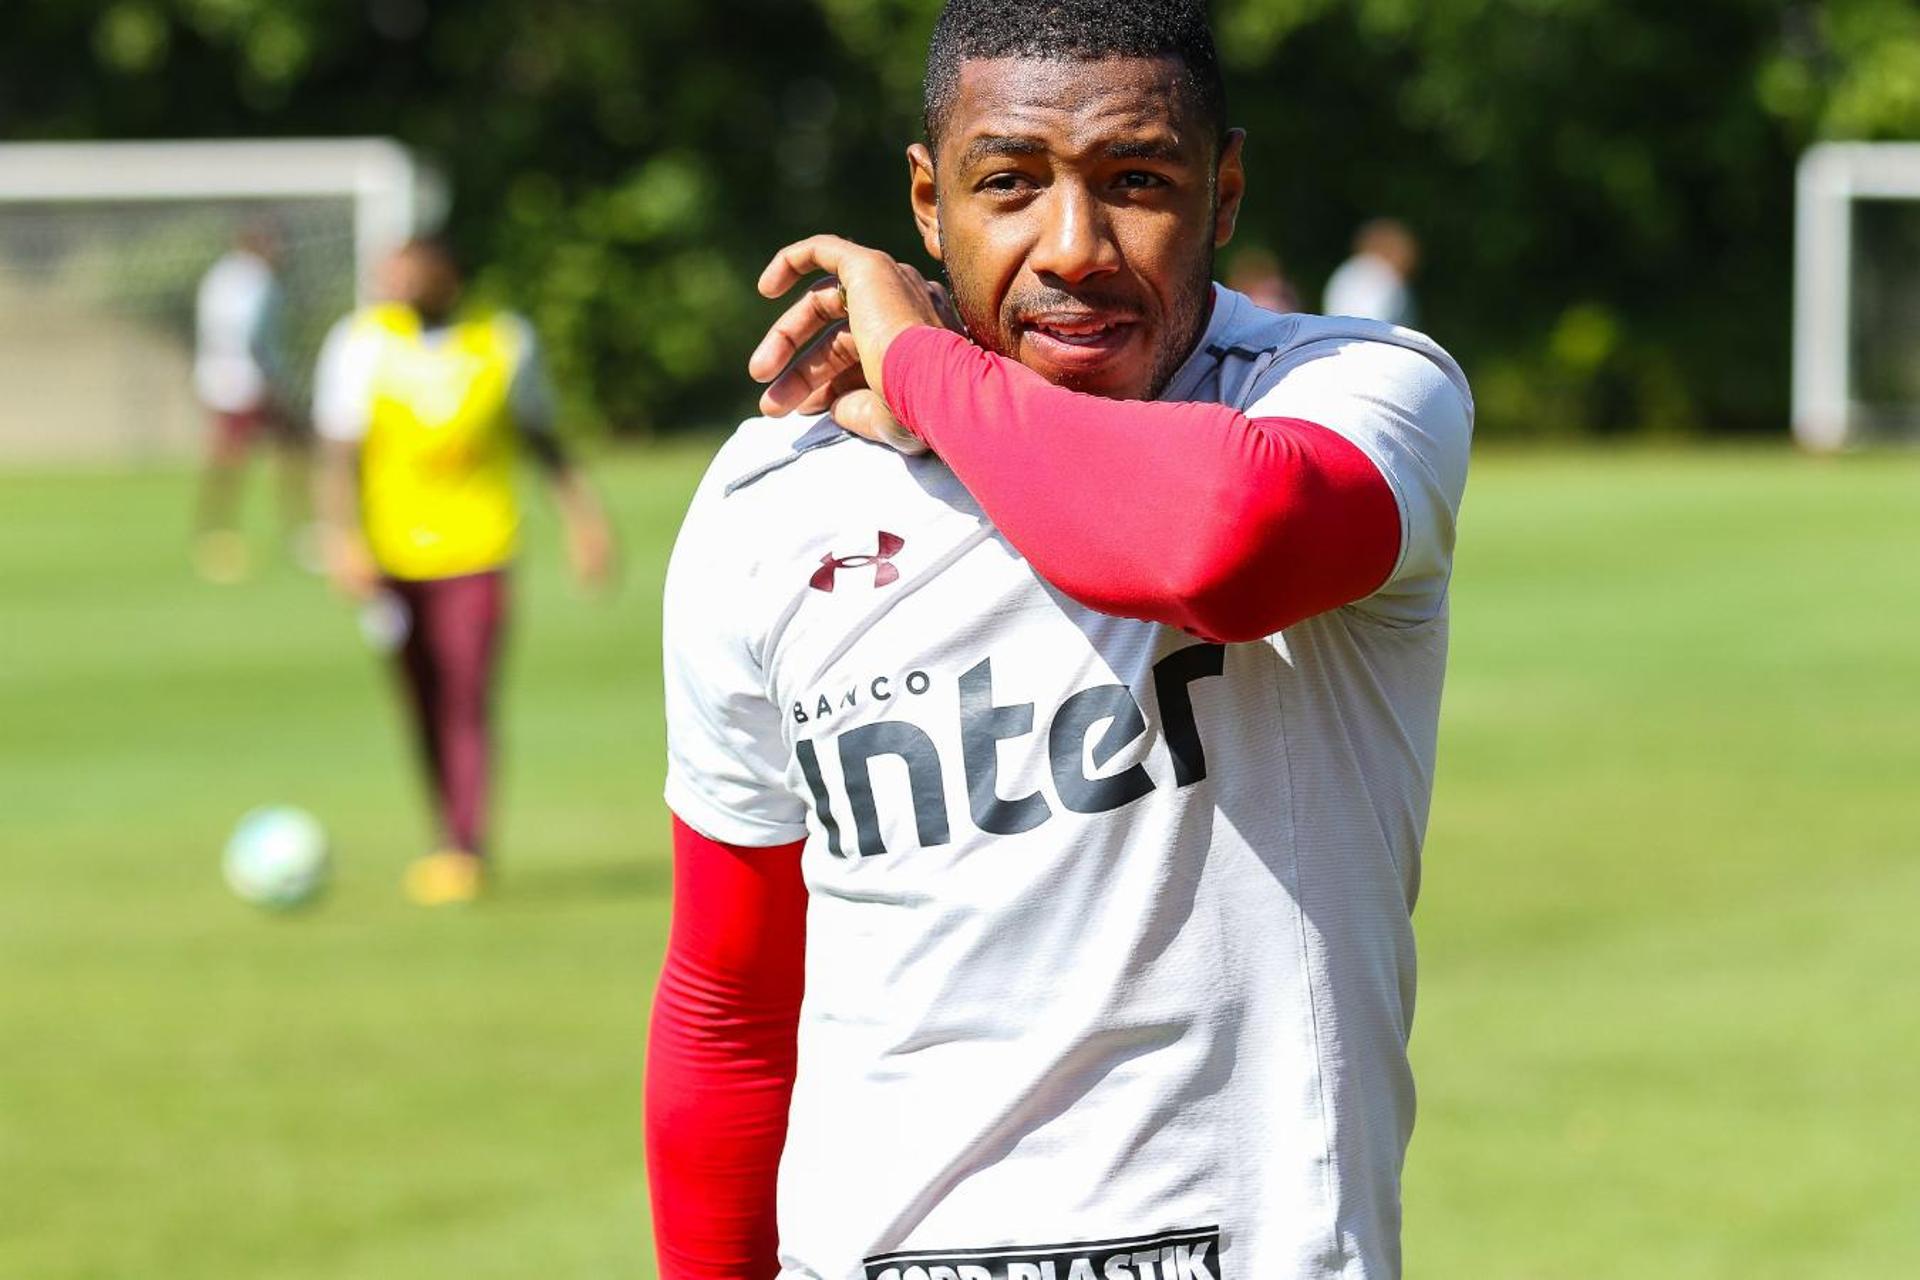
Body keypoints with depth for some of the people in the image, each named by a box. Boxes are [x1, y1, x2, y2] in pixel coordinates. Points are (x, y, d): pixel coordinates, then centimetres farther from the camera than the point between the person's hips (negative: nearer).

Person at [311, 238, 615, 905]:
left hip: (477, 553, -2)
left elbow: (543, 438, 12)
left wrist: (581, 514, 10)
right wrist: (343, 537, -16)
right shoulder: (361, 342, -3)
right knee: (424, 707, 9)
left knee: (467, 702, -13)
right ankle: (455, 842, 22)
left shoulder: (503, 341, -1)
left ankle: (465, 851, -13)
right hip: (392, 554, 2)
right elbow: (339, 451, -4)